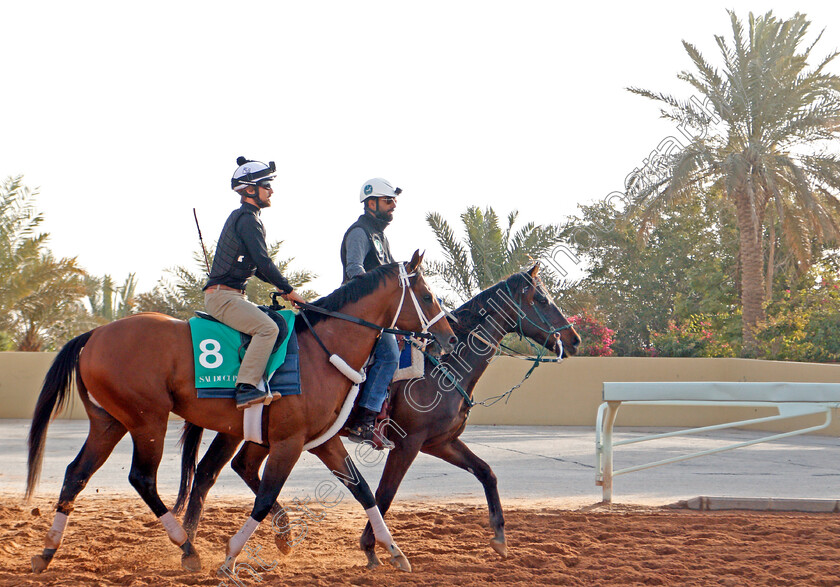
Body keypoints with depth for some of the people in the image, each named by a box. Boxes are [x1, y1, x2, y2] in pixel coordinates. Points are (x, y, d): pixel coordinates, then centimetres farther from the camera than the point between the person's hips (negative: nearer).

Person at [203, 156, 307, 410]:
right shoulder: (247, 219, -13)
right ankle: (246, 389, -33)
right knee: (268, 328, -26)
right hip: (223, 295, -11)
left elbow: (256, 265, 26)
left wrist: (280, 286, 17)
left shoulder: (240, 217, 20)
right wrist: (288, 290, -10)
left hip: (231, 294, 11)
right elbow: (264, 262, -19)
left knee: (267, 320, 17)